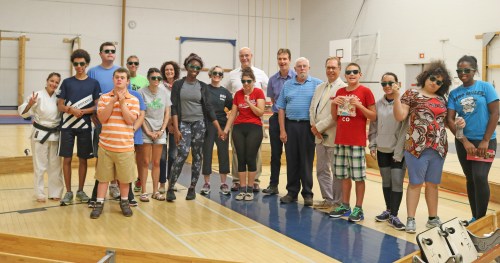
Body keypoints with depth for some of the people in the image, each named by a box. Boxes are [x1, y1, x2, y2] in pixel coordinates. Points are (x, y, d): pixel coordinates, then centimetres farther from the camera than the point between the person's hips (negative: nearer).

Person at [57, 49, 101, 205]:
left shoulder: (94, 83, 3)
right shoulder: (67, 82, 5)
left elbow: (97, 106, 0)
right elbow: (60, 106, 3)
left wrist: (83, 111, -15)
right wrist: (71, 110, -16)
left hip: (85, 127, 0)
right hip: (67, 126, 0)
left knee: (83, 159, 6)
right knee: (67, 159, 2)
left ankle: (80, 191, 19)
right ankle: (68, 192, 13)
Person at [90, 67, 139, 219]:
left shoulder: (133, 100, 1)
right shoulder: (104, 97, 4)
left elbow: (131, 120, -10)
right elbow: (102, 118, -8)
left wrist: (122, 102, -15)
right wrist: (113, 101, -14)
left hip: (125, 146, 0)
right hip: (106, 145, 1)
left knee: (124, 178, 9)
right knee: (103, 176, 7)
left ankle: (124, 202, 26)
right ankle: (99, 203, 17)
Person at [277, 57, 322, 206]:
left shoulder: (317, 84, 2)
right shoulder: (287, 85, 10)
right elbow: (281, 108, 8)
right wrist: (282, 130, 1)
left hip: (308, 126, -3)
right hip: (290, 125, 3)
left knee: (307, 161, 1)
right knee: (291, 161, 7)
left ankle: (307, 194, 10)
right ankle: (292, 192, 17)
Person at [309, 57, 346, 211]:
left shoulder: (343, 88, -10)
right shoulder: (320, 87, 16)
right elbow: (312, 108, 15)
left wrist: (319, 127, -14)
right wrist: (313, 125, -1)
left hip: (334, 136, -8)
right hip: (320, 136, 8)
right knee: (322, 170, 14)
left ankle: (337, 202, 12)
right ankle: (328, 199, 25)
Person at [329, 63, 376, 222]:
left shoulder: (365, 91, -4)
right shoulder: (340, 92, 11)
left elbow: (373, 117, -6)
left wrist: (359, 105, -18)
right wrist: (334, 104, -3)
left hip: (357, 141, -5)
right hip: (340, 139, 5)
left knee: (359, 176, -1)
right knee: (344, 175, 11)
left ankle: (358, 209, 7)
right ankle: (345, 206, 20)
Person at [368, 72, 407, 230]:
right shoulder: (378, 104, 5)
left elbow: (405, 128, -11)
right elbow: (373, 126, 10)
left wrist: (399, 150, -13)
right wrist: (372, 145, 4)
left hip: (398, 150, -4)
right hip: (382, 149, 4)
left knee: (397, 182, -6)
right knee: (386, 181, 12)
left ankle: (393, 216, 0)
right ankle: (388, 210, 25)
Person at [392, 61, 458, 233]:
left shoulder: (441, 99, 14)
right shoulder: (412, 94, 0)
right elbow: (400, 116, -8)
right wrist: (396, 97, -19)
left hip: (439, 147, 5)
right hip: (417, 146, -5)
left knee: (433, 184, 12)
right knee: (415, 183, -2)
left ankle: (433, 218, 22)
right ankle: (410, 219, 4)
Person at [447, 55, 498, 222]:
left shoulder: (485, 87, -5)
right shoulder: (454, 93, 2)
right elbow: (450, 120, -2)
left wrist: (485, 141, -11)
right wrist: (465, 142, -11)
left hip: (485, 141, -3)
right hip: (463, 142, 4)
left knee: (480, 177, -15)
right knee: (471, 179, 10)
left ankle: (481, 219, -2)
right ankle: (475, 217, 21)